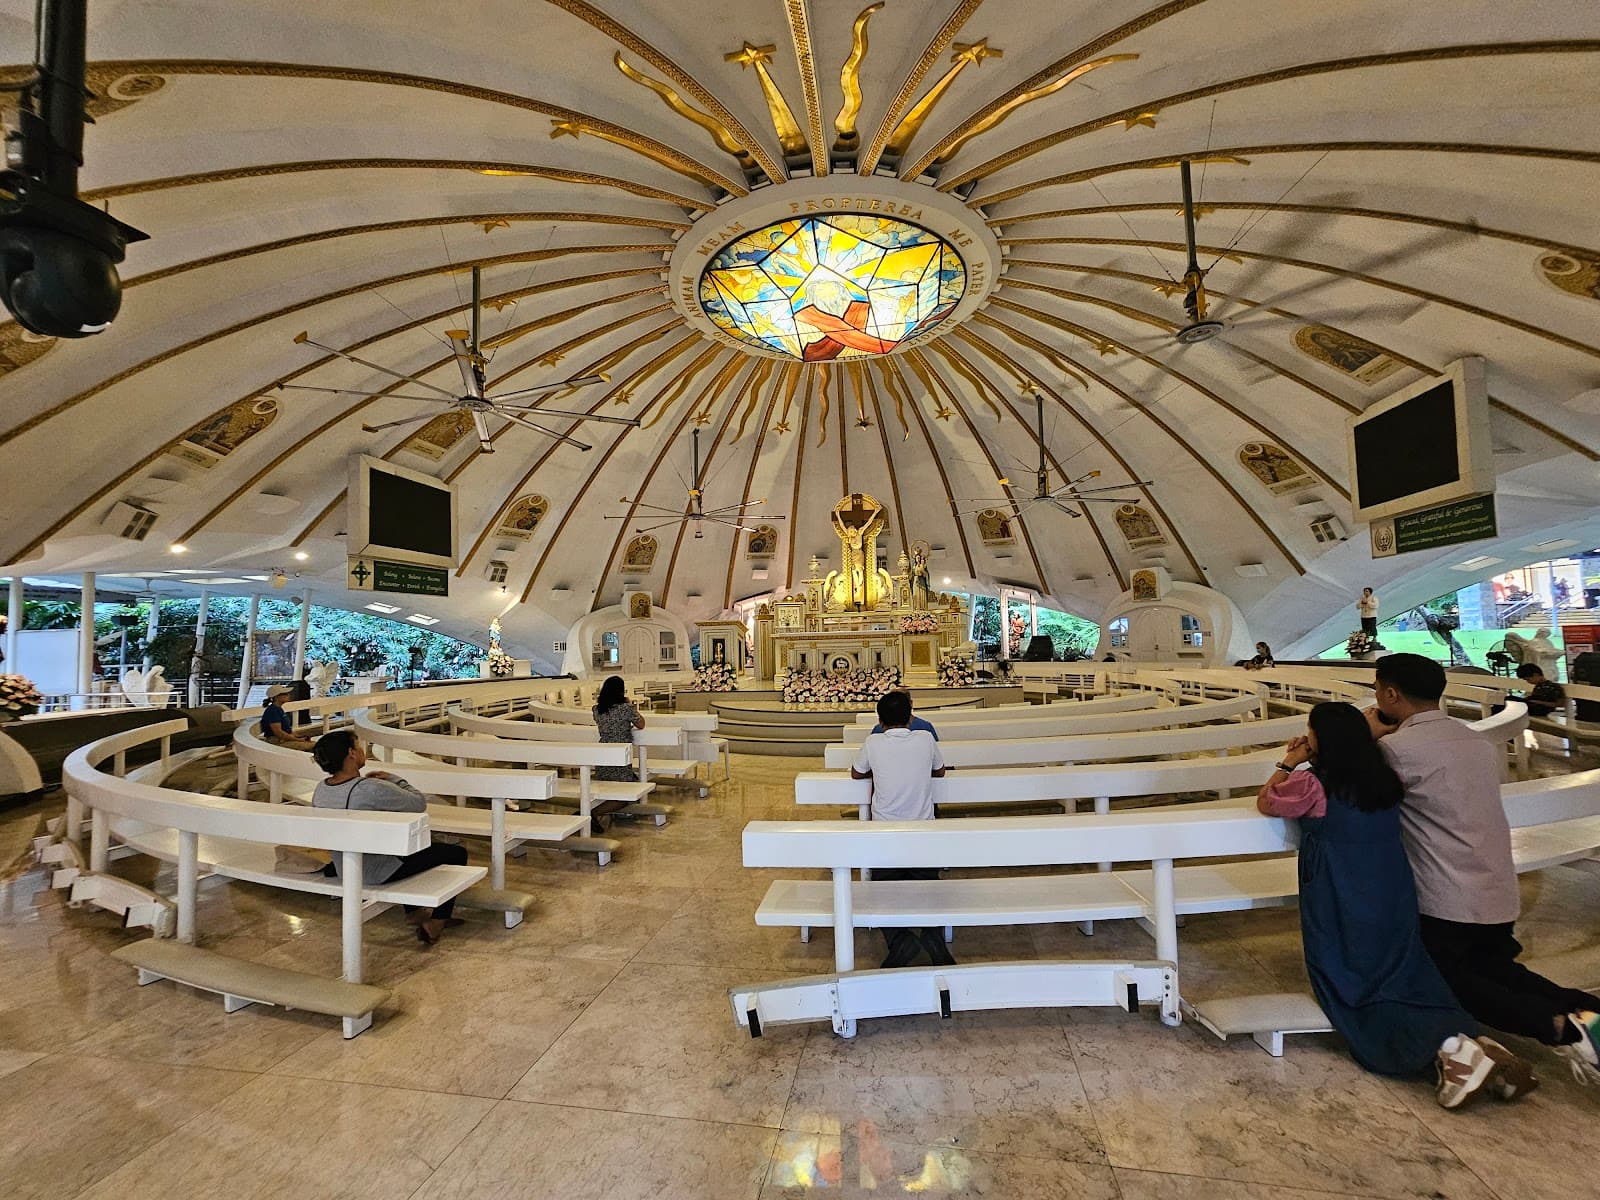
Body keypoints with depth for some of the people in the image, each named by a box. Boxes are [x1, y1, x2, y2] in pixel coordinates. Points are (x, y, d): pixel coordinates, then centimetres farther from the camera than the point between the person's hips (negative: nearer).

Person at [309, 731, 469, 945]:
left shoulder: (320, 789, -6)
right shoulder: (372, 789, -32)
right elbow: (419, 803, -19)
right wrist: (393, 779, -8)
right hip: (377, 874, -9)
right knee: (457, 853, 3)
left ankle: (412, 911, 42)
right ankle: (437, 922, 12)